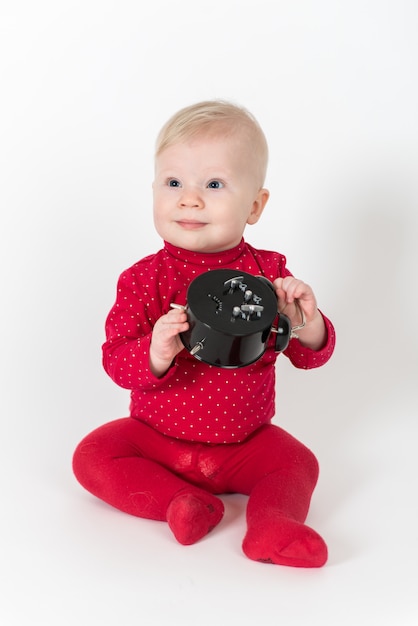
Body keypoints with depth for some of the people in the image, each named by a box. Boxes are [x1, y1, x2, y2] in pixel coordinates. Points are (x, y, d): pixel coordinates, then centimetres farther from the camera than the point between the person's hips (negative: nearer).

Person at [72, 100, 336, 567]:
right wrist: (156, 354, -40)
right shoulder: (143, 279, -12)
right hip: (155, 436, 0)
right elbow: (115, 362, -17)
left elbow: (311, 356, -7)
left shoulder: (268, 274, -9)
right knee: (92, 457, -18)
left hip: (244, 440, 1)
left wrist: (308, 323, -30)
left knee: (297, 462, -17)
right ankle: (180, 502, -21)